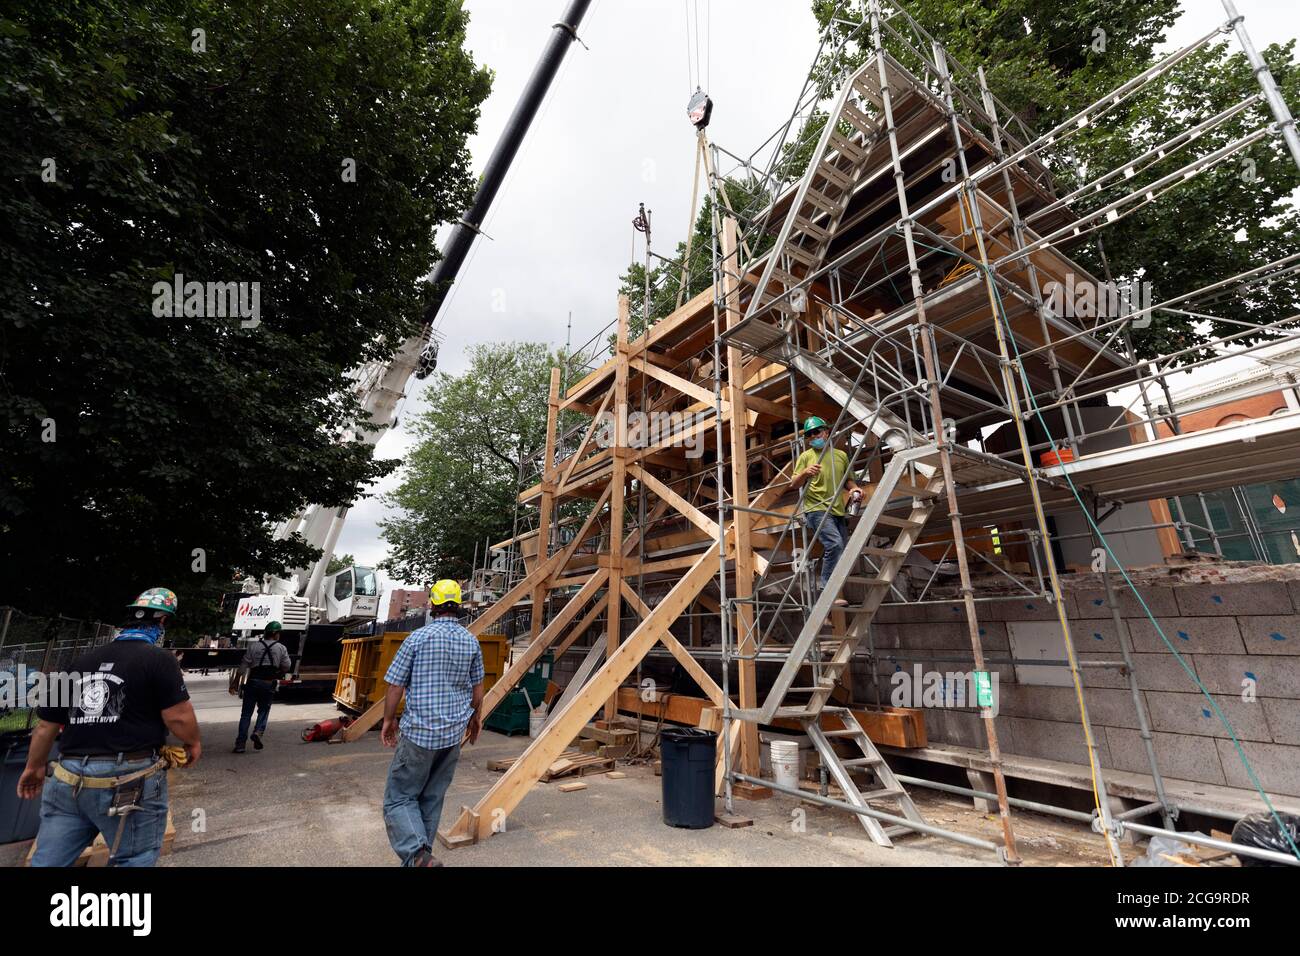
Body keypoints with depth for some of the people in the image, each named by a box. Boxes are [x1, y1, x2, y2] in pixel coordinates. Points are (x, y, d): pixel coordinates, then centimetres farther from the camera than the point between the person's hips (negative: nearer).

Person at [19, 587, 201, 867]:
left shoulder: (82, 661, 11)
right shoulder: (159, 659, -10)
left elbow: (47, 723, 19)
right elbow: (178, 716, -15)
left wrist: (34, 767, 34)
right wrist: (193, 743, 6)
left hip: (69, 778, 6)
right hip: (130, 781, -6)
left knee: (48, 861, 17)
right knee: (133, 860, 8)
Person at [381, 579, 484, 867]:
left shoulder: (417, 638, -12)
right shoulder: (471, 641, 0)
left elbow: (395, 685, -6)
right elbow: (477, 686, 9)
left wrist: (389, 719, 9)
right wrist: (475, 716, 25)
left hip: (419, 732, -4)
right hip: (454, 733, 4)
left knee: (400, 797, 7)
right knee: (433, 798, 18)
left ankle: (417, 855, -11)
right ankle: (421, 856, 26)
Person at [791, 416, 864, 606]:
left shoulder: (841, 455, 15)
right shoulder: (806, 457, 3)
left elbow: (848, 479, 26)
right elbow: (793, 485, -1)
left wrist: (854, 489, 3)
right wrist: (805, 473, -21)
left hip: (838, 511, 6)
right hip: (817, 510, -6)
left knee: (843, 551, 8)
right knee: (835, 544, -24)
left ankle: (823, 584, 23)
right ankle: (827, 590, -19)